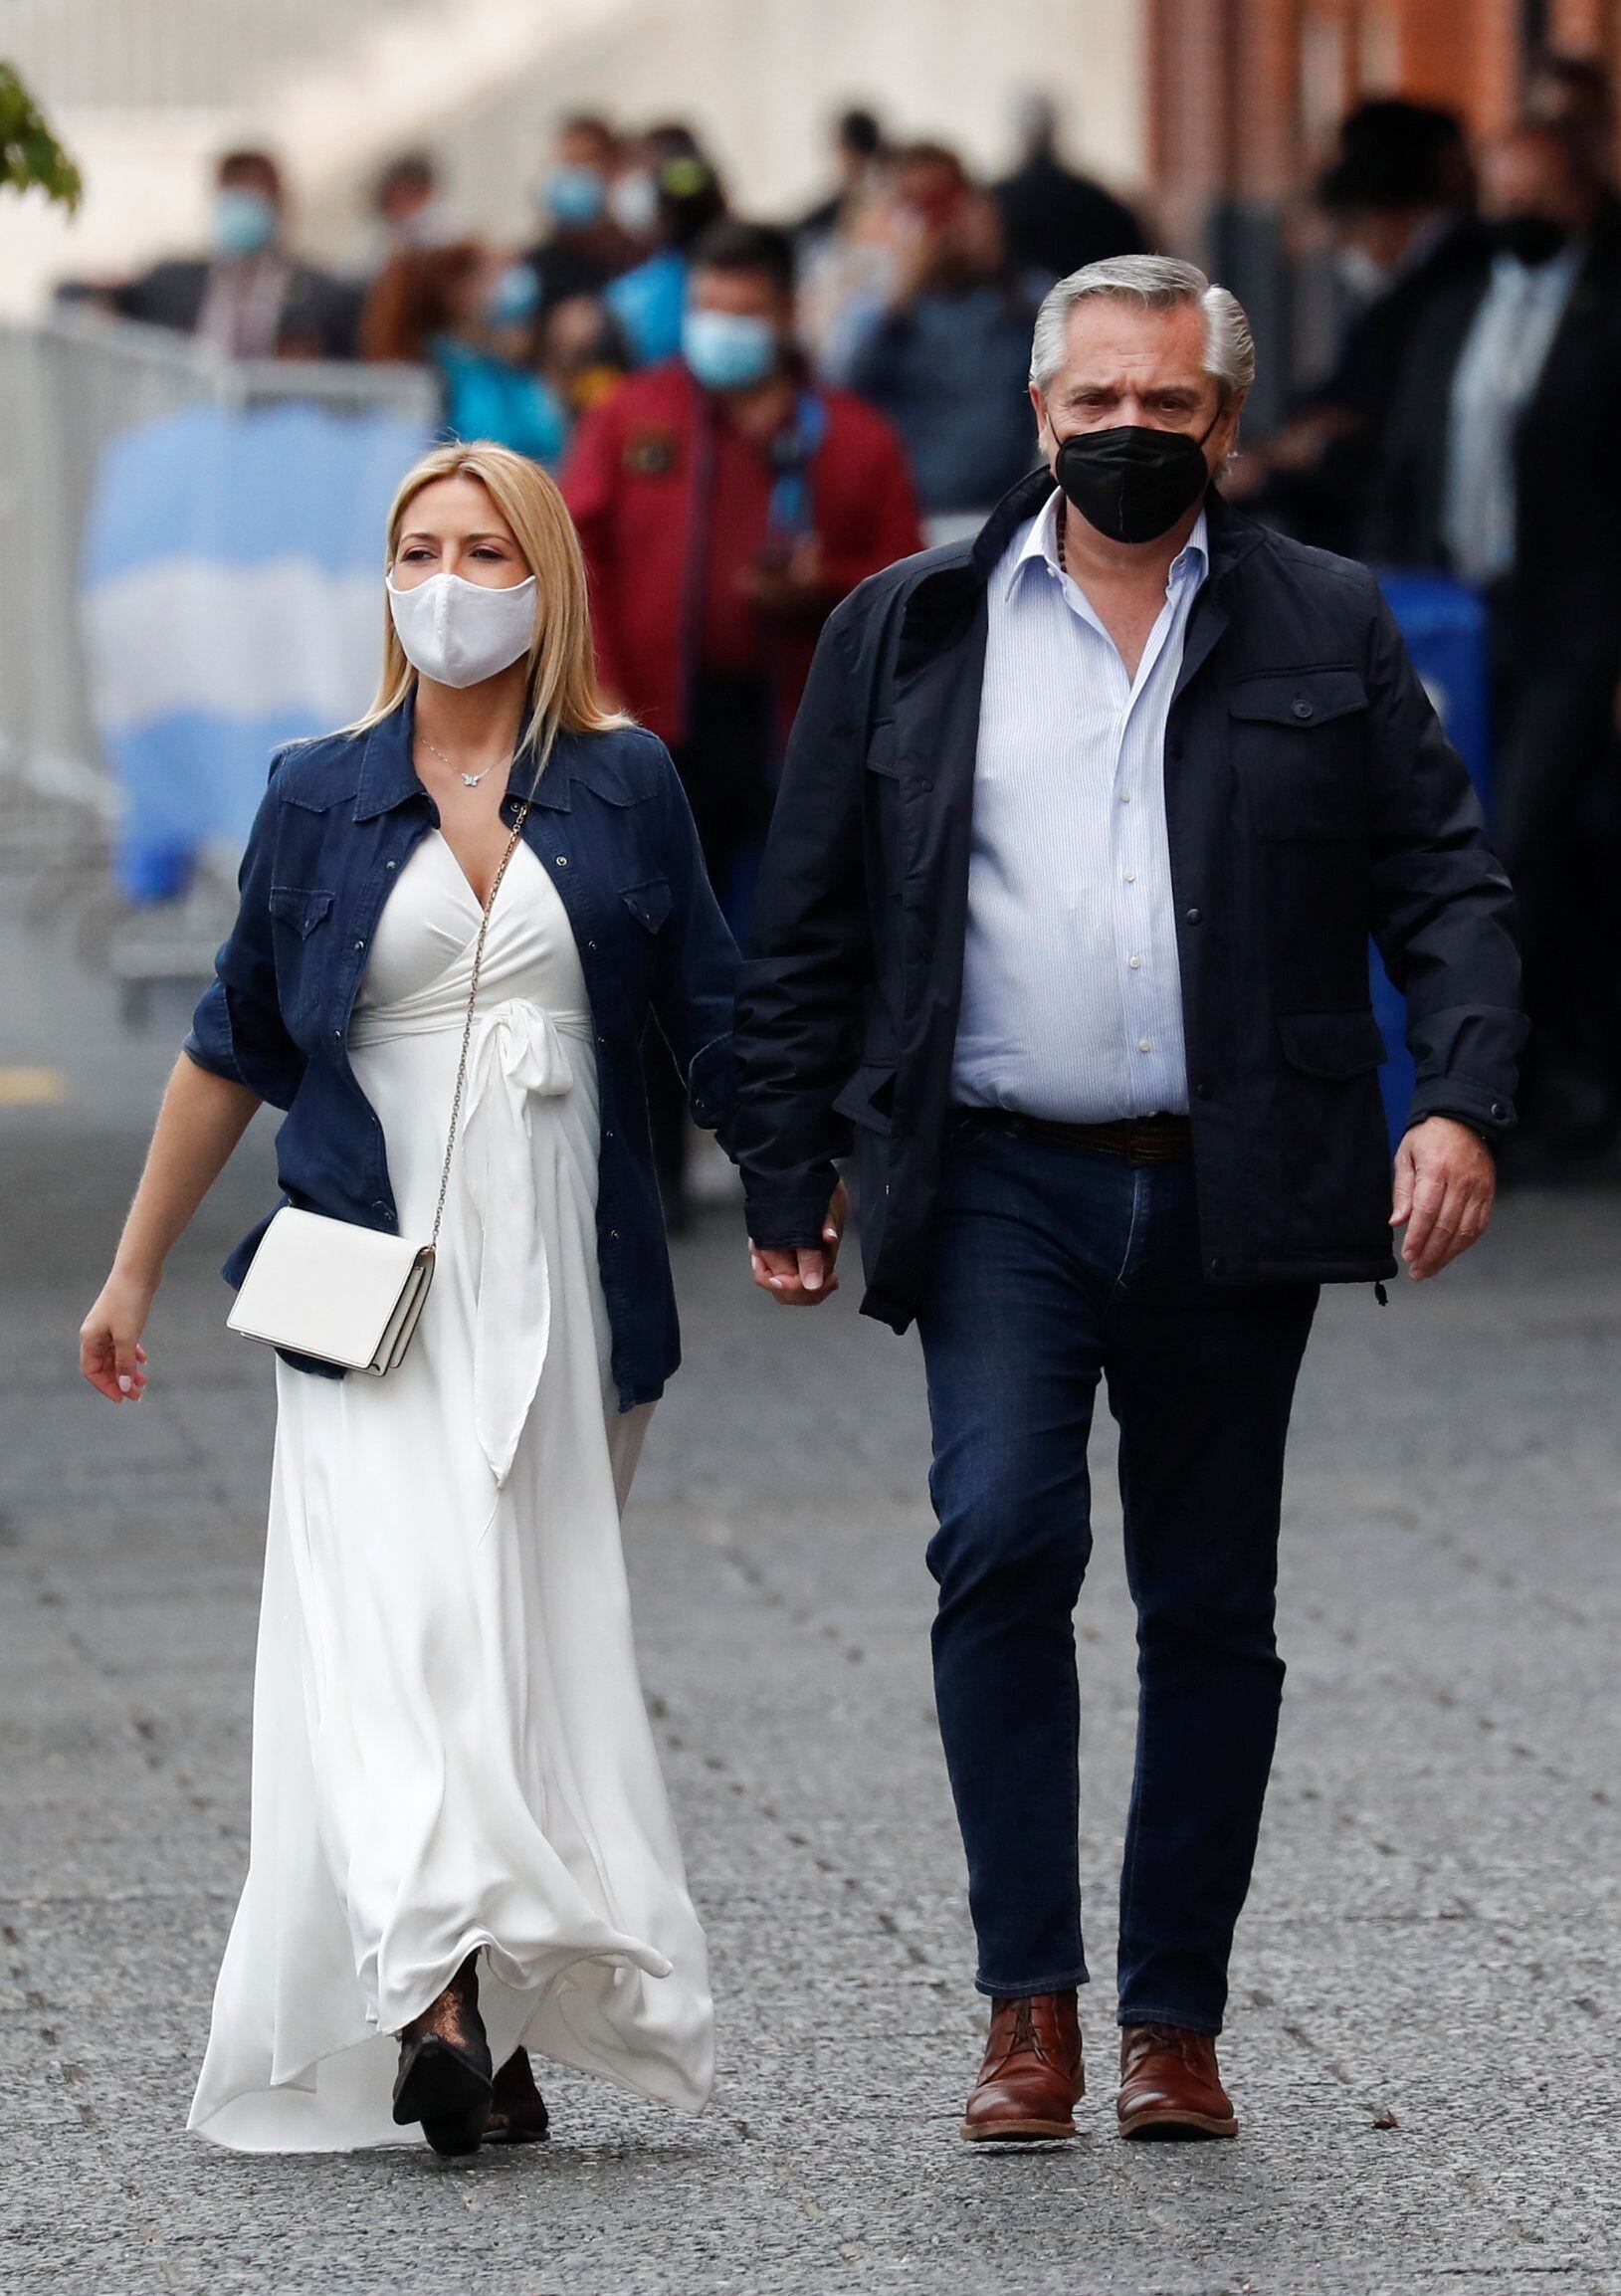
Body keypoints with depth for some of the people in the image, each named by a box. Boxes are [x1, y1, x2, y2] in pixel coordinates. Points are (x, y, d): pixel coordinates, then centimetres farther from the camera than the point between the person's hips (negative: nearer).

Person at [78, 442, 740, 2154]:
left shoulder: (625, 788, 7)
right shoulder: (320, 798, 7)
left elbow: (718, 1032, 10)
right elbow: (233, 1049, 14)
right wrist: (135, 1272, 17)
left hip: (565, 1289, 1)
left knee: (540, 1644, 2)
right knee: (397, 1616, -17)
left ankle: (501, 2025, 9)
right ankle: (433, 1998, -30)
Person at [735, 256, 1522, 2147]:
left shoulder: (1327, 630, 8)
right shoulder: (907, 633, 9)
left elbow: (1443, 886, 5)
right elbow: (805, 930, 11)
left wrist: (1459, 1103, -10)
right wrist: (786, 1178, 7)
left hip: (1233, 1193, 1)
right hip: (1002, 1185, -1)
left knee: (1210, 1612, 5)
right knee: (1002, 1544, -18)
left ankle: (1176, 2024, 14)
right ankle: (1030, 2009, -13)